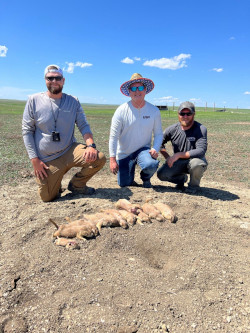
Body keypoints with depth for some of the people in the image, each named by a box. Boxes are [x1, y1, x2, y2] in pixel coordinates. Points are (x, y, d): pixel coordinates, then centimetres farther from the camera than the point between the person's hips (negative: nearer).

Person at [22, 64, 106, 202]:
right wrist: (34, 159, -10)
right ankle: (54, 183, 34)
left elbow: (84, 126, 0)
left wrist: (91, 145, -21)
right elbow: (27, 131, -3)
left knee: (99, 158, -21)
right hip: (47, 159, -1)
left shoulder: (73, 101, 2)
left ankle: (76, 184, 6)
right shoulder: (34, 100, -3)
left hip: (70, 151, 2)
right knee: (47, 197, -4)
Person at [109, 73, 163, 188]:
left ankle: (145, 178, 6)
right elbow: (113, 136, -10)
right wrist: (112, 159, -14)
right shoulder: (121, 111, -10)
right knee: (124, 184, 0)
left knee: (151, 165, -33)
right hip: (124, 153, 0)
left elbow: (158, 134, 1)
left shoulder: (154, 111, -4)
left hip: (143, 149, 0)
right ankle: (130, 178, 39)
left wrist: (155, 149, -18)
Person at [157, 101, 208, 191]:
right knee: (161, 174, -19)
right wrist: (167, 157, -5)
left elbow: (201, 151, -27)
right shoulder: (173, 129, -4)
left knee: (197, 163, -39)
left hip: (194, 160, -3)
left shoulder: (201, 129, -15)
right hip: (178, 162, 3)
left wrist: (179, 155, -30)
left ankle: (193, 186, -5)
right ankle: (181, 178, 15)